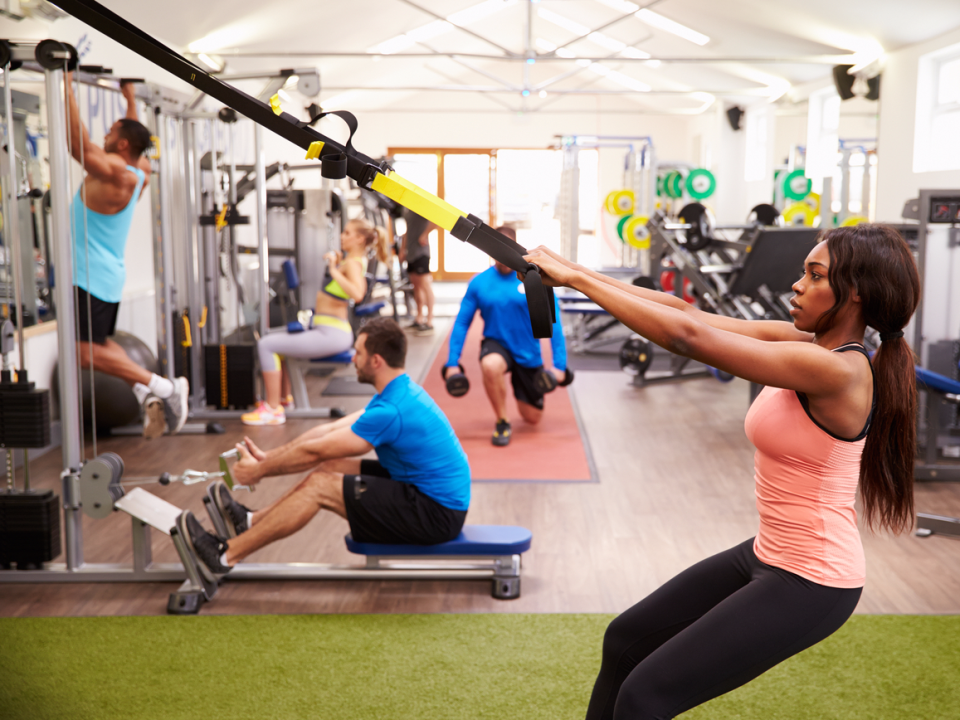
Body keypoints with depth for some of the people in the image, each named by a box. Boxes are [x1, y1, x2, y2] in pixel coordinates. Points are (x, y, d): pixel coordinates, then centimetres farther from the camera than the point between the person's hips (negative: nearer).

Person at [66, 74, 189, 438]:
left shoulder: (112, 172, -15)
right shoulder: (137, 173, 9)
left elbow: (78, 142, -25)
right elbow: (137, 137, 29)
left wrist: (67, 88, -22)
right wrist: (130, 100, 33)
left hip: (92, 278, -10)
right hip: (107, 275, 10)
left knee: (88, 350, -12)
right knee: (99, 343, 14)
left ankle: (160, 387, -15)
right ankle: (148, 391, 3)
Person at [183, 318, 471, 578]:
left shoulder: (391, 411, -23)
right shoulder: (401, 392, 9)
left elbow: (315, 451, -13)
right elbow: (330, 430, 14)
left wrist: (260, 470, 1)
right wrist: (266, 457, 14)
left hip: (436, 515, -10)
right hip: (436, 495, 10)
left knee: (320, 486, -9)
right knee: (333, 466, 11)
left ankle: (226, 555, 0)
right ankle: (252, 521, 23)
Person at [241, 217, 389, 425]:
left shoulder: (352, 263, -17)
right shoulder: (354, 260, 12)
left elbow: (357, 294, -37)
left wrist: (334, 270, -32)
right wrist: (336, 263, 19)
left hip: (331, 334, -11)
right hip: (324, 328, 11)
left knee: (266, 345, -14)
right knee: (275, 337, 27)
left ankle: (273, 410, -10)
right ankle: (285, 397, 30)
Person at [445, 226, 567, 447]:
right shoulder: (479, 282, -9)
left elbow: (553, 322, -11)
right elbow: (462, 323, -3)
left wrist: (559, 364, -17)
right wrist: (452, 363, -10)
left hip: (528, 354, 0)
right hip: (496, 345, 0)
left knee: (533, 418, 8)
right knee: (490, 366, -38)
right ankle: (502, 423, -13)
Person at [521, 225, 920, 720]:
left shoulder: (837, 370, -24)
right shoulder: (807, 345, 2)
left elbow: (688, 336, -27)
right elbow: (688, 314, 0)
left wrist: (577, 278, -22)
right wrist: (578, 274, -7)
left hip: (809, 584, -9)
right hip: (766, 557, 9)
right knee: (625, 640, 18)